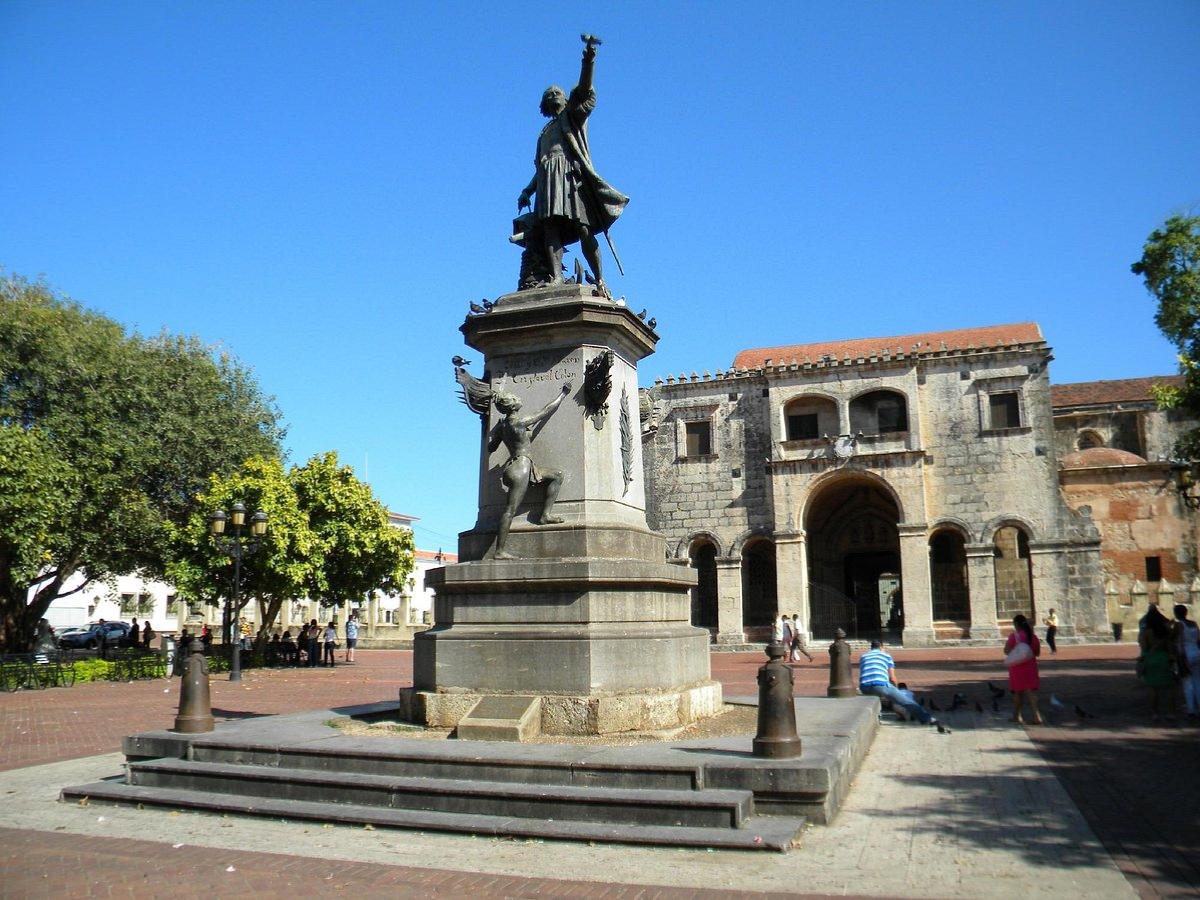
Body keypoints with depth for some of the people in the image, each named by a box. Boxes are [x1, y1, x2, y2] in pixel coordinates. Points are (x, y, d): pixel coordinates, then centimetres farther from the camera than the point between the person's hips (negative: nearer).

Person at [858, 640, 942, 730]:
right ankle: (930, 719, -7)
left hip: (864, 688, 3)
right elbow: (892, 679, 16)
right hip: (880, 686, -3)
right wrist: (896, 689, 37)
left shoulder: (863, 657, 28)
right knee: (907, 702, 2)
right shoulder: (886, 656, 19)